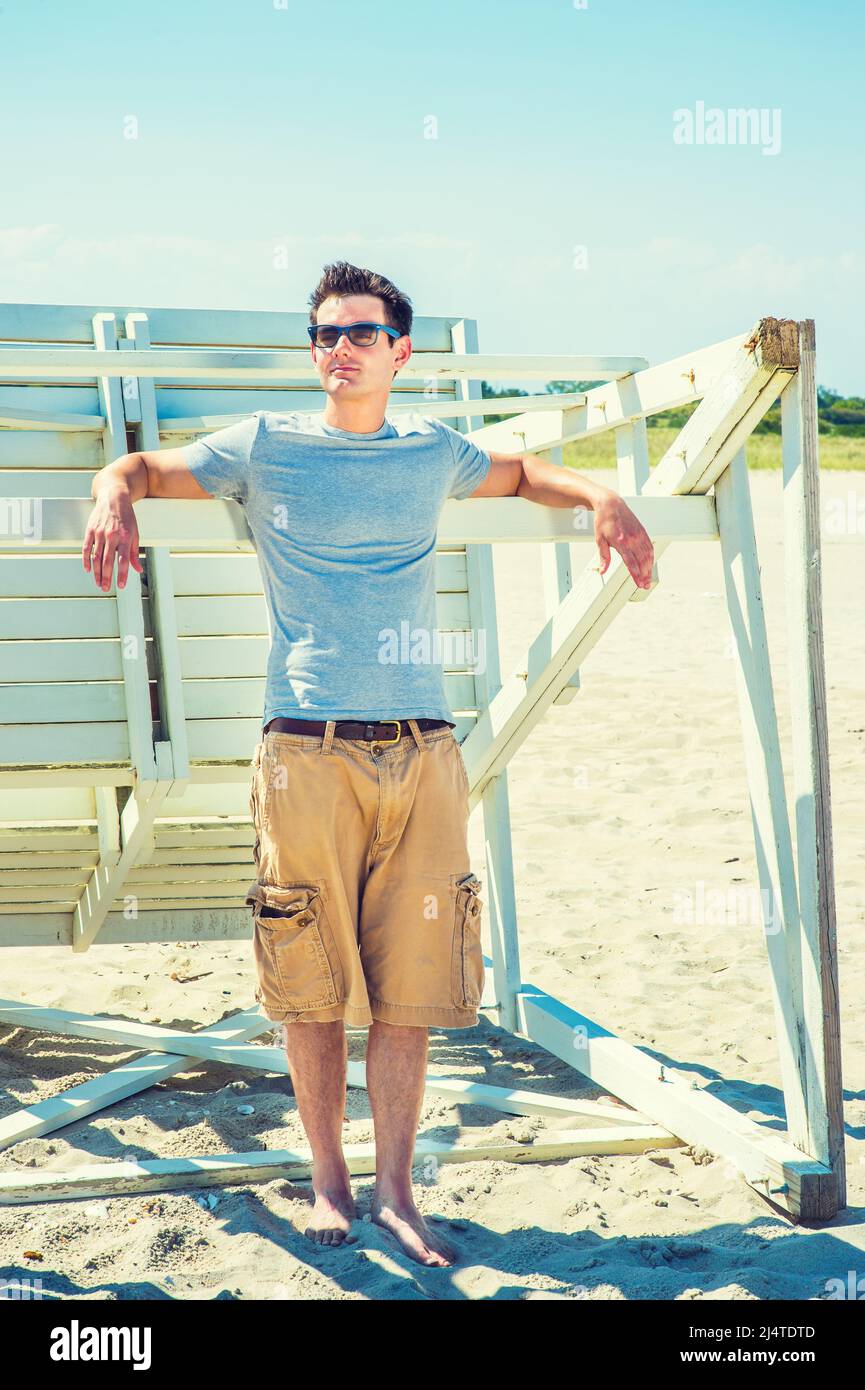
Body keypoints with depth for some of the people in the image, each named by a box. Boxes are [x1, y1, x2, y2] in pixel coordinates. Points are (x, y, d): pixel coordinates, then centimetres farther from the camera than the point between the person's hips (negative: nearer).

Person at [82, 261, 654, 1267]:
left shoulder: (432, 453, 15)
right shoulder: (264, 448, 7)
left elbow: (521, 475, 33)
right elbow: (139, 468, 14)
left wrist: (599, 497, 14)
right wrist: (114, 500, -9)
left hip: (422, 753, 2)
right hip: (309, 752, -2)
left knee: (409, 988, 3)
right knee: (312, 988, 2)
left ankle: (395, 1191, 17)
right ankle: (329, 1183, 20)